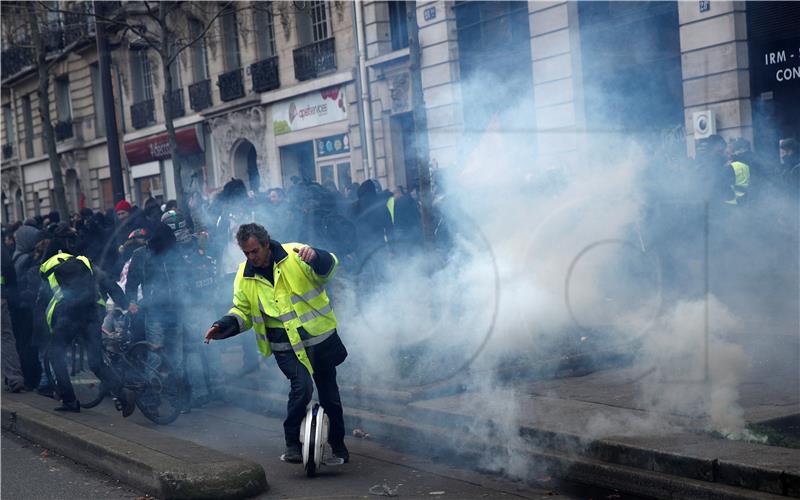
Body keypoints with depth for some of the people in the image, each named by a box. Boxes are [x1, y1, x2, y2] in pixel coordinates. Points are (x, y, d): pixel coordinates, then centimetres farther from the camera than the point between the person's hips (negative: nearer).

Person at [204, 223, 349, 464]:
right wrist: (223, 326, -5)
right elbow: (242, 311, 13)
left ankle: (338, 444, 32)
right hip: (286, 346, 1)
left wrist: (315, 256, -43)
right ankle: (292, 443, -6)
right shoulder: (245, 277, 3)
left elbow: (328, 266, -20)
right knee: (302, 386, -23)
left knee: (329, 394, 11)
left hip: (319, 337, 0)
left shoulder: (294, 256, -9)